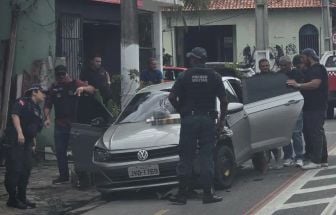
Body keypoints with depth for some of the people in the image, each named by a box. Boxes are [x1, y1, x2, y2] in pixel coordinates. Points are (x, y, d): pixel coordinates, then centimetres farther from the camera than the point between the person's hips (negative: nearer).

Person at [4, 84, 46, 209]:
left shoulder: (37, 109, 21)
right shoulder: (23, 102, -5)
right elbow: (15, 115, -19)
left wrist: (33, 142, 21)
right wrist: (19, 133, -28)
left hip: (27, 142, 9)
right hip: (16, 140, -9)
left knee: (26, 170, 8)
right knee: (15, 169, -9)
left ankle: (21, 198, 16)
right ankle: (12, 199, -5)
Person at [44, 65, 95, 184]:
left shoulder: (75, 84, 3)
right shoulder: (54, 88, 11)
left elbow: (92, 89, -5)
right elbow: (47, 105, 10)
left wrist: (83, 88, -25)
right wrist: (47, 118, -5)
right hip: (60, 124, 3)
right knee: (60, 150, 5)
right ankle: (63, 175, 14)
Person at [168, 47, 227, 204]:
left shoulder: (185, 77, -1)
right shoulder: (214, 76, 2)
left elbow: (172, 97, -8)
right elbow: (224, 101, -2)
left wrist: (181, 110, 7)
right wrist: (222, 119, 9)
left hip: (188, 120, 0)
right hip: (208, 120, 1)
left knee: (186, 158, 5)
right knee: (207, 157, 5)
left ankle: (182, 194, 6)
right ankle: (207, 194, 3)